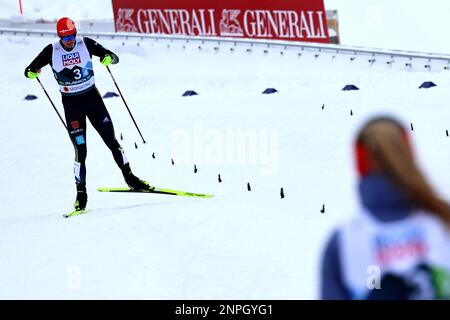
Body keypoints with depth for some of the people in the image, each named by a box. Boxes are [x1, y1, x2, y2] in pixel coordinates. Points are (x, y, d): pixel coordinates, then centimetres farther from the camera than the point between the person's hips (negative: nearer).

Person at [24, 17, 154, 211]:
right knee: (80, 150, -5)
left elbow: (114, 57, -7)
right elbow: (31, 69, -4)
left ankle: (129, 178, 19)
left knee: (111, 141, 4)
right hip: (71, 104, -1)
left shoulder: (86, 44, -8)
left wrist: (109, 58, -31)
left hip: (92, 97, 1)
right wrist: (31, 72, -28)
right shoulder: (51, 51, -8)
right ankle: (81, 193, 5)